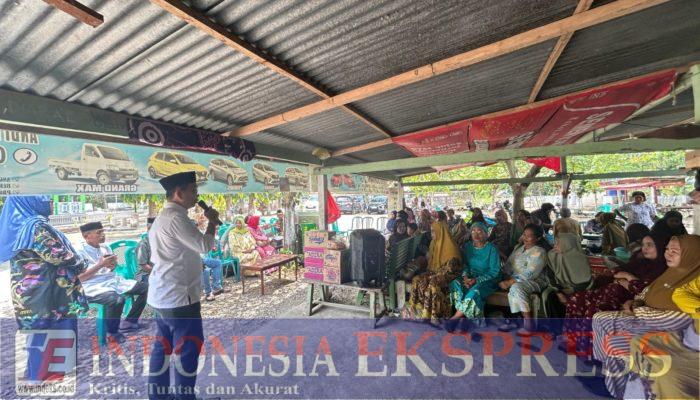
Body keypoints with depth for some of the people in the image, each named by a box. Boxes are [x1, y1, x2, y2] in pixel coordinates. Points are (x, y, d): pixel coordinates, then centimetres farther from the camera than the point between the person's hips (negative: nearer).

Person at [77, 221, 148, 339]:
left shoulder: (105, 247, 11)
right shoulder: (80, 251, -9)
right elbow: (79, 278, -13)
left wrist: (112, 264, -5)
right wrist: (101, 265, -18)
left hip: (113, 281, 7)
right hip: (93, 287, -7)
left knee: (145, 287, -3)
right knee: (117, 299, -36)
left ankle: (128, 322, 8)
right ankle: (112, 331, -8)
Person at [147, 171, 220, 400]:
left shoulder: (162, 217, 14)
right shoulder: (176, 218, -20)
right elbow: (204, 246, -22)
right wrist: (212, 222, -8)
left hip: (163, 295, 10)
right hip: (179, 296, -10)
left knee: (162, 347, 19)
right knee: (189, 349, 4)